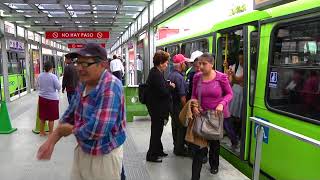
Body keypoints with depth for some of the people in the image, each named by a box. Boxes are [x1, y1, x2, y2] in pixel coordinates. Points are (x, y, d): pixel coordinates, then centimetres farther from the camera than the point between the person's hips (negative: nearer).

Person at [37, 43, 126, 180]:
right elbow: (69, 115, 10)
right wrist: (51, 141, 1)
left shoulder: (111, 87, -27)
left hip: (104, 156, -7)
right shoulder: (83, 84, 2)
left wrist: (70, 130, -15)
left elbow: (97, 130, -33)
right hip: (82, 150, 8)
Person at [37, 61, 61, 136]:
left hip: (42, 98, 5)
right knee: (51, 118, 4)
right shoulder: (53, 76, -17)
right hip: (52, 99, -5)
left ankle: (42, 132, 29)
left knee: (42, 116, 16)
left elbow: (38, 85, 14)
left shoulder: (40, 76, 0)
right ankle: (50, 133, 12)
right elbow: (58, 87, -12)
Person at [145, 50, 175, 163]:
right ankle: (151, 155, 15)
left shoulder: (155, 72, 10)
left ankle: (158, 151, 36)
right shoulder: (156, 74, -23)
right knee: (156, 130, 2)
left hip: (156, 106, 11)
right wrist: (171, 86, -10)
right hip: (157, 107, -11)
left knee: (157, 130, 21)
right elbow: (163, 91, -26)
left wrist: (168, 84, 0)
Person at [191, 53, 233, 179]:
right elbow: (194, 95, 5)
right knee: (199, 145, -4)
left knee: (215, 142, 22)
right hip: (202, 115, 1)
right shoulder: (197, 77, -5)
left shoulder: (221, 77, -14)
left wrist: (222, 104, -22)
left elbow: (229, 94, -4)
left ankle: (214, 165, 48)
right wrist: (194, 106, -14)